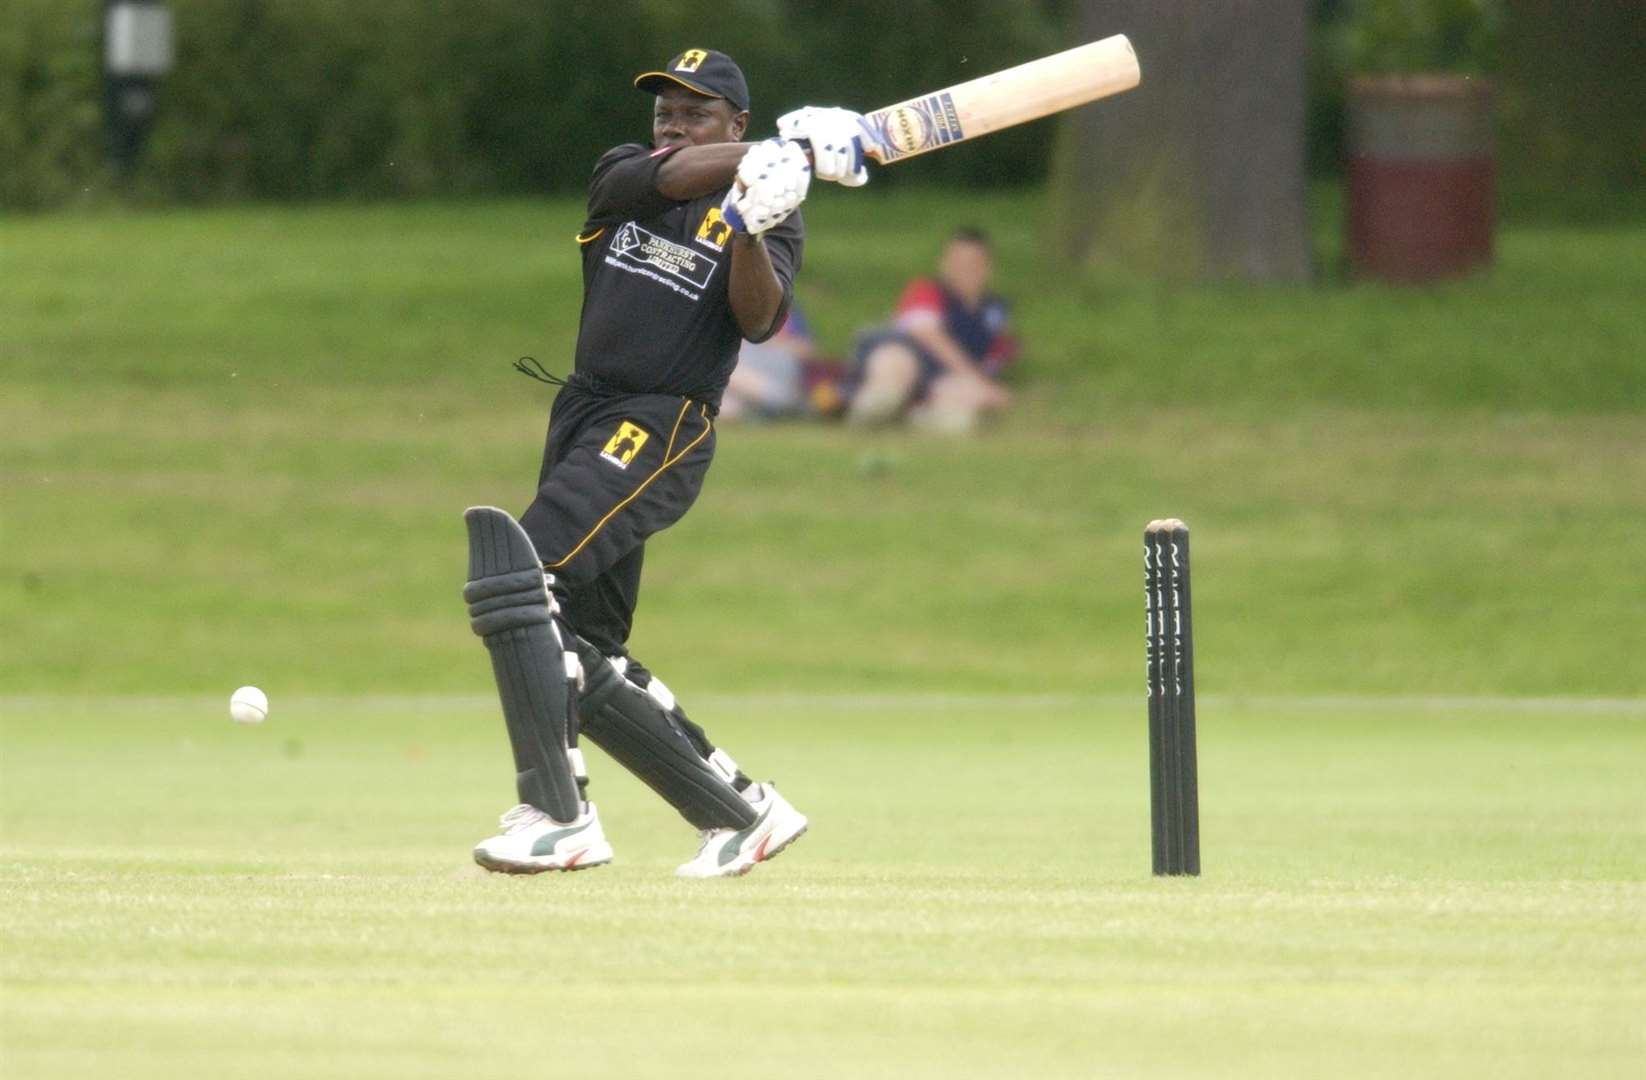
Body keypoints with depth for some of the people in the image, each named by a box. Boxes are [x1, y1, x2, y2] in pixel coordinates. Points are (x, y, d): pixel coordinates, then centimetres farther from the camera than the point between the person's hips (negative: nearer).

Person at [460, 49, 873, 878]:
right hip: (583, 417, 7)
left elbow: (758, 320, -14)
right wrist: (790, 147, -16)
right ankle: (740, 810, 19)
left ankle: (554, 813, -26)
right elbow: (673, 175, -9)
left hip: (660, 433, -7)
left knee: (516, 570, -25)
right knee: (583, 660, 8)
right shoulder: (620, 176, 14)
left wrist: (752, 231, -31)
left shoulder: (769, 217, 3)